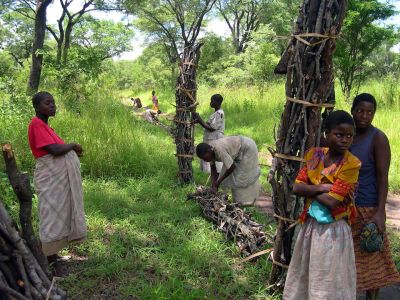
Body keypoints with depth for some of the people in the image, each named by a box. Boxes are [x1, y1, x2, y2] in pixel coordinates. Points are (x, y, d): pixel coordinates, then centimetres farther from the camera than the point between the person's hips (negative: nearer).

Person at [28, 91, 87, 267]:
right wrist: (73, 145, -6)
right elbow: (55, 150, -23)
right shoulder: (36, 124, -15)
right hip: (51, 180, -9)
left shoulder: (44, 125, 14)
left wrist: (72, 150, -2)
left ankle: (53, 255, 27)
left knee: (60, 216, 15)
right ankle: (47, 259, 10)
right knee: (52, 218, -2)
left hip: (59, 178, 10)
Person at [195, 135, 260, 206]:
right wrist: (213, 184, -14)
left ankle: (247, 200, 11)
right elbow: (213, 168, -5)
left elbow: (232, 166, -31)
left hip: (247, 148, -8)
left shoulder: (219, 150, -38)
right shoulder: (210, 150, -14)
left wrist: (219, 181, -21)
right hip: (237, 148, 8)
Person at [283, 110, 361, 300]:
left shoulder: (351, 164, -16)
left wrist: (310, 189, -8)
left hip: (333, 229, -5)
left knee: (328, 284, 8)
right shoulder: (314, 155, 1)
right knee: (304, 276, 19)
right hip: (310, 224, 6)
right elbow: (296, 187, -5)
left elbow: (331, 202, -22)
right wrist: (321, 188, -18)